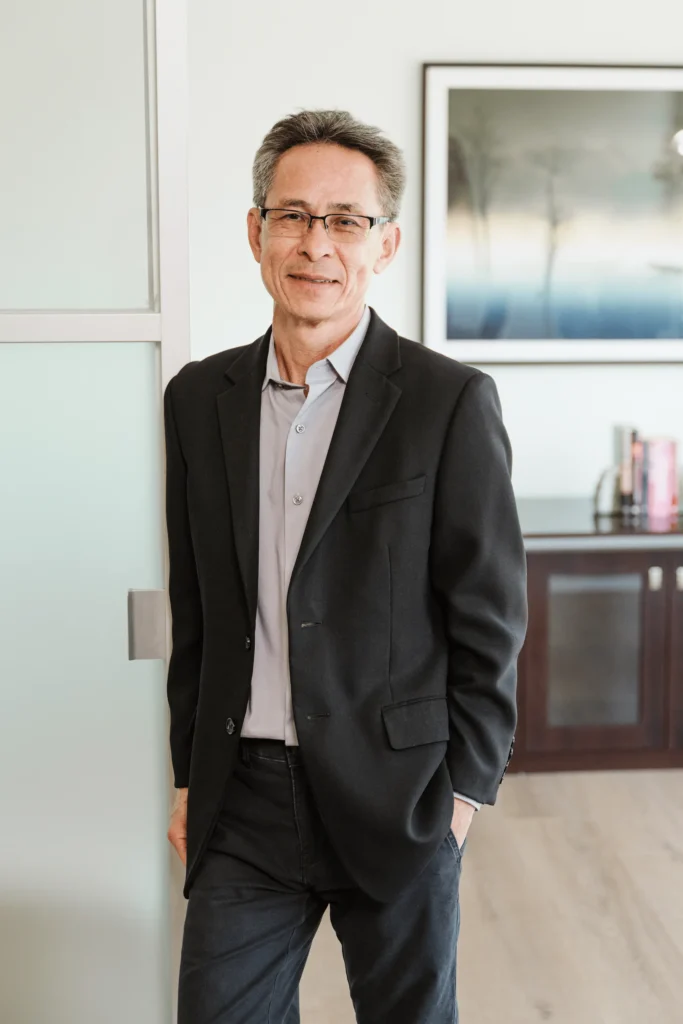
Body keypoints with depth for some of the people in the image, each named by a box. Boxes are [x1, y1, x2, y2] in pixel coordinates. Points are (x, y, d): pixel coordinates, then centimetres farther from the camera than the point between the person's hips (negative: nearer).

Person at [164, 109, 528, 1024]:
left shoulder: (452, 402, -9)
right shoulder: (199, 398, 4)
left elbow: (489, 617, -6)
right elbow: (195, 610, 9)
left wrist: (466, 786, -6)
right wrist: (190, 776, 10)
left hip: (396, 798, -3)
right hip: (244, 797, 3)